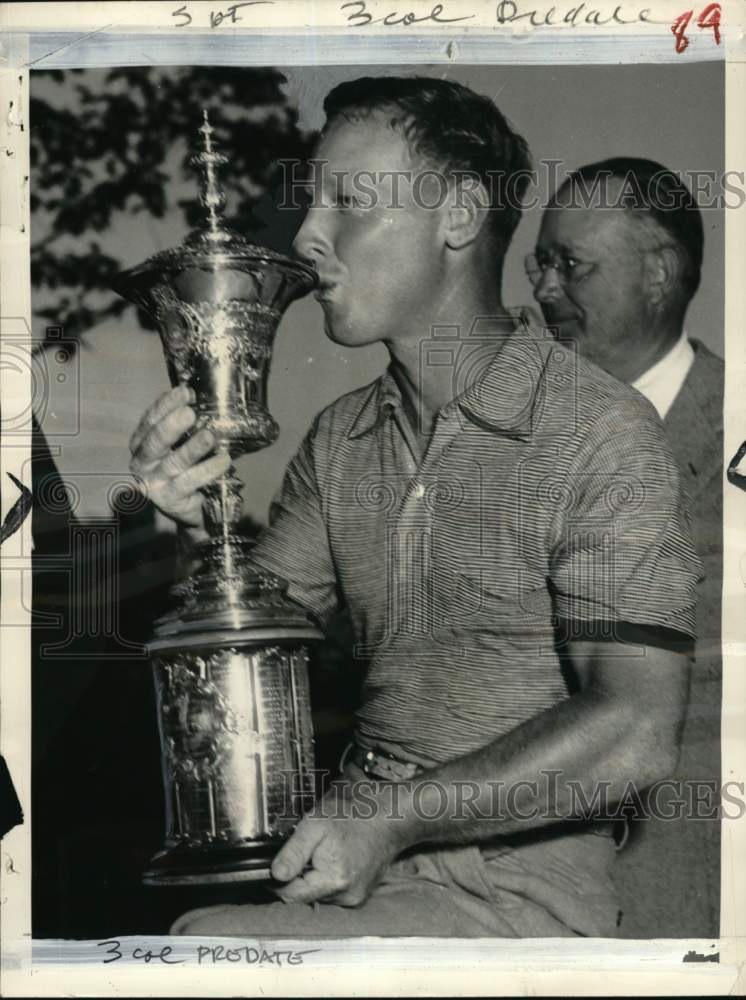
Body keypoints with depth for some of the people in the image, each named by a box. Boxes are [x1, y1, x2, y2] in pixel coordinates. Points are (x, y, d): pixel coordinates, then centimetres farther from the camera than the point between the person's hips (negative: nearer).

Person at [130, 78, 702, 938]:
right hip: (350, 844, 6)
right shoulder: (339, 437, 9)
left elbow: (636, 732, -18)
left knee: (208, 942, -26)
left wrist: (397, 817, -21)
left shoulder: (603, 433, -11)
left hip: (519, 889, -5)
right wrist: (196, 526, -9)